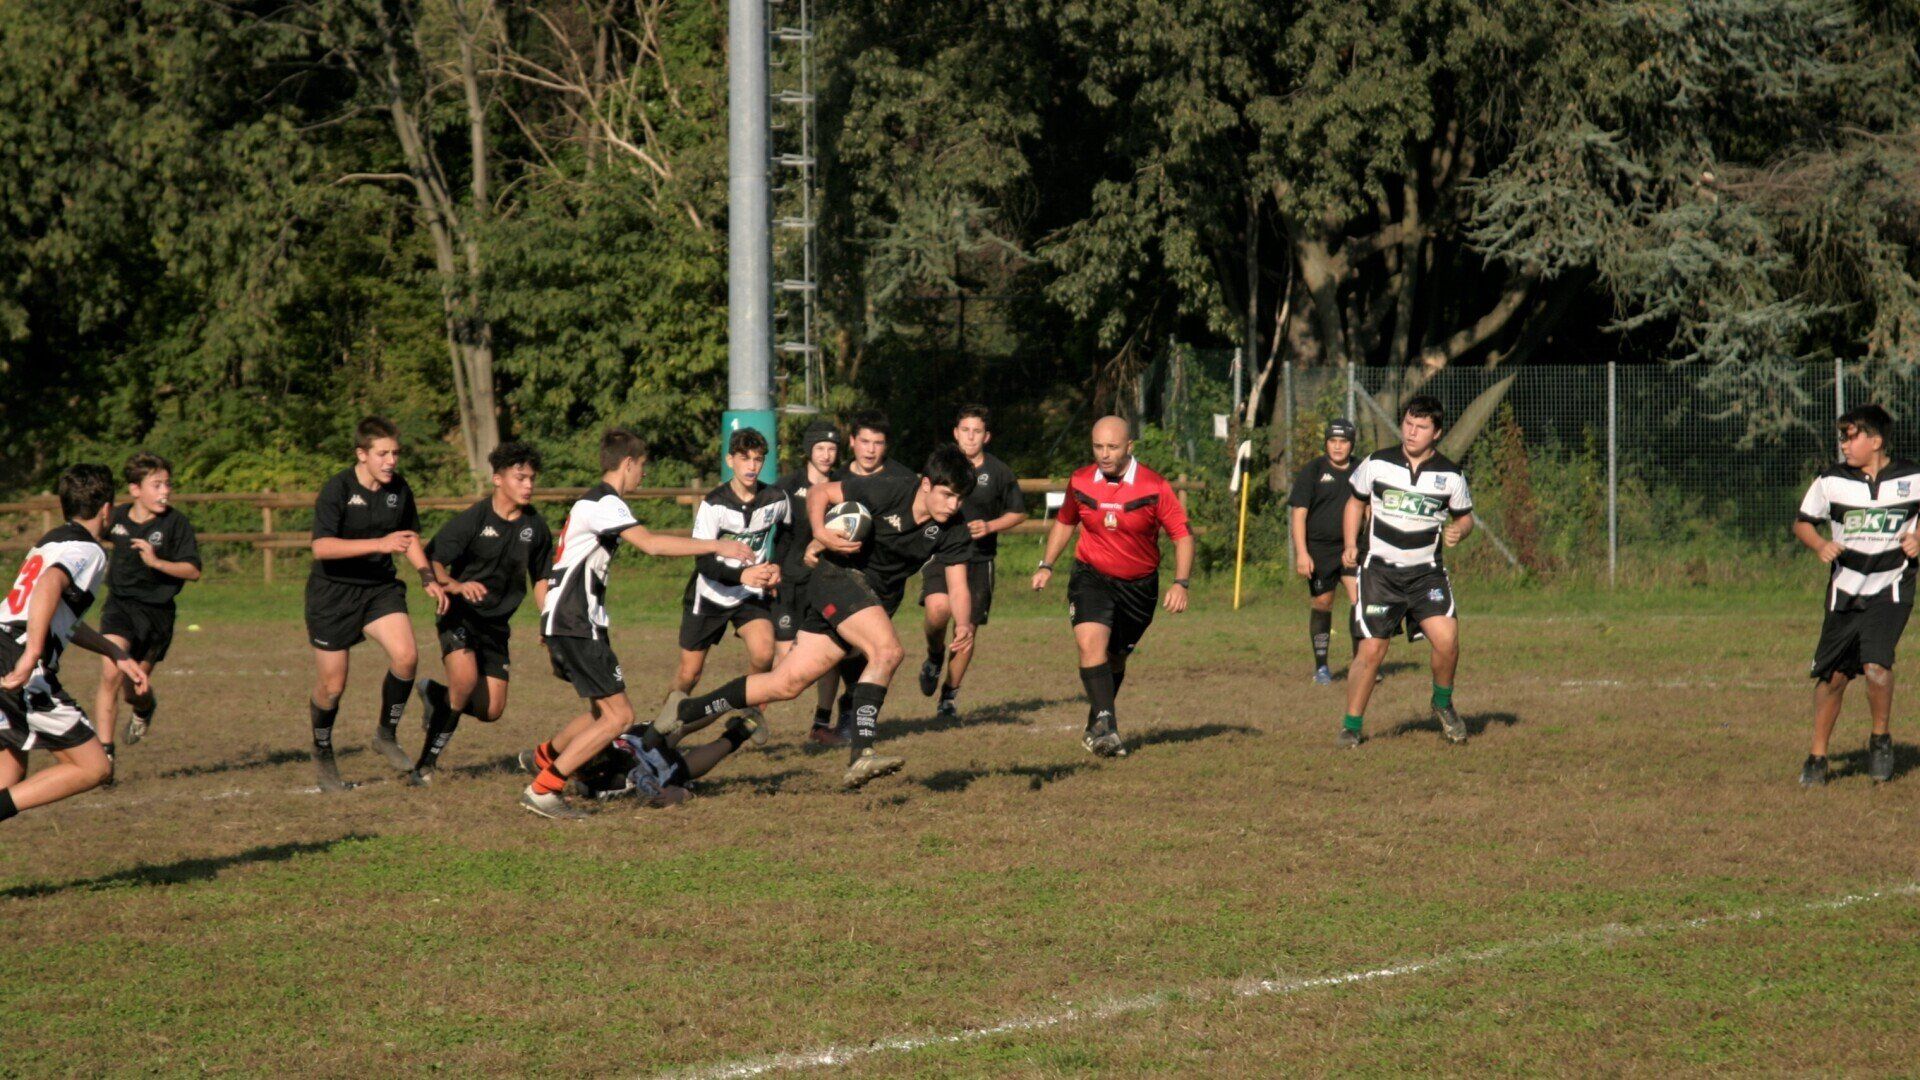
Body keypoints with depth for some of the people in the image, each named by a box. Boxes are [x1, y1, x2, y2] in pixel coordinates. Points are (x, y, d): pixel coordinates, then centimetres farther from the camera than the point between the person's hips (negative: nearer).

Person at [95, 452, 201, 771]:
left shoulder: (176, 523, -10)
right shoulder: (117, 517, 1)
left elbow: (193, 571, -16)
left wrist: (157, 562, -27)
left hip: (157, 611, -1)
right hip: (120, 605, 1)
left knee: (135, 689, 6)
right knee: (111, 673, -18)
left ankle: (144, 710, 46)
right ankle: (105, 753, -13)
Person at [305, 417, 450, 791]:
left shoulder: (399, 489, -1)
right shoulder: (337, 490, -19)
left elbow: (410, 536, 16)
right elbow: (321, 547, -31)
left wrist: (429, 579, 2)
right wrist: (379, 543, -37)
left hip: (380, 588, 4)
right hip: (333, 593, -4)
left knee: (406, 655, -19)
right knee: (333, 685, 1)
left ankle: (386, 735, 3)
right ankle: (323, 756, 27)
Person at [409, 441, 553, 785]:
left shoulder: (535, 527, 0)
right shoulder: (472, 520, -14)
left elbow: (540, 579, 13)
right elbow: (431, 562, -14)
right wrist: (457, 586, -33)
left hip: (496, 624, 5)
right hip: (460, 615, -5)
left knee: (491, 711, -1)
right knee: (465, 679, -31)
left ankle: (434, 694, 32)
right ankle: (427, 762, -15)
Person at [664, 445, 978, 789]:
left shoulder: (952, 531, -5)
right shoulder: (888, 490, -17)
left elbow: (958, 589, -5)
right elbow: (820, 492, -7)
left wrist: (963, 625, -25)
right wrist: (821, 533, -26)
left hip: (878, 602, 6)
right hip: (839, 576, -6)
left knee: (787, 683, 3)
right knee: (888, 650, -31)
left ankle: (685, 710, 16)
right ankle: (861, 755, -34)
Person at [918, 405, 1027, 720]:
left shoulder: (999, 472, 2)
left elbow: (1019, 513, 10)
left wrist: (989, 526, -6)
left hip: (979, 559, 0)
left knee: (968, 627, 1)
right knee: (938, 609, -26)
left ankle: (949, 697, 17)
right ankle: (934, 657, 7)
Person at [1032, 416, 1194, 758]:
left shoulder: (1155, 487, -13)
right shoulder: (1080, 483, -4)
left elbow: (1182, 534, -8)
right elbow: (1064, 522, 16)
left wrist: (1180, 583, -18)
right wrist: (1047, 565, 10)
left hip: (1138, 585, 0)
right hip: (1091, 576, 0)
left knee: (1115, 659, 11)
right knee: (1091, 641, -23)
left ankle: (1097, 724, 34)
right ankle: (1106, 728, -28)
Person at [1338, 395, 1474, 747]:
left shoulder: (1450, 475, -1)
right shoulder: (1377, 464, -1)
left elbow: (1466, 517, 13)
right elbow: (1356, 502, 14)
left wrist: (1458, 531, -10)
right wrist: (1350, 544, 2)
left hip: (1426, 572, 0)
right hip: (1379, 570, 0)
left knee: (1446, 640, -18)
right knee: (1371, 651, -5)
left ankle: (1443, 704, 10)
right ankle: (1351, 725, 11)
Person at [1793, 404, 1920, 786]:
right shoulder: (1831, 481, -3)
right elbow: (1803, 522, 9)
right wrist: (1820, 545, -11)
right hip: (1845, 590, 2)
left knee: (1876, 665, -22)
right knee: (1832, 676, 4)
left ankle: (1881, 737, 4)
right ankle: (1817, 756, 22)